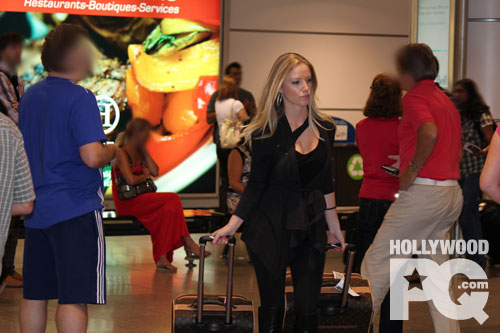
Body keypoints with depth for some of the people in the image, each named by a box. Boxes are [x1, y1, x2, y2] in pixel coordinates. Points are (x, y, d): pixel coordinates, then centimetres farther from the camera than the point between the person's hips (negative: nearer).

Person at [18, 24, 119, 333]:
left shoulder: (29, 96, 12)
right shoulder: (80, 98, -13)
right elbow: (92, 157, -21)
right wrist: (113, 151, -2)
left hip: (36, 210, 8)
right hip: (76, 210, -8)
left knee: (34, 295, 12)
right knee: (74, 297, -6)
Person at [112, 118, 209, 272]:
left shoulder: (139, 152, 17)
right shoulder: (122, 152, -9)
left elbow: (155, 172, 5)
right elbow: (130, 180, -20)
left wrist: (144, 150, 5)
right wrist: (144, 176, -1)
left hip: (140, 199, 8)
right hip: (126, 202, -8)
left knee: (168, 209, -21)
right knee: (173, 199, -20)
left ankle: (162, 259, -25)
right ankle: (188, 244, -13)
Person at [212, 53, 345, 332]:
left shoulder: (324, 128, 4)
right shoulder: (267, 133, -7)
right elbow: (257, 184, -3)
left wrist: (334, 226, 17)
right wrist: (233, 225, -10)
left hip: (311, 225, 3)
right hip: (272, 226, -3)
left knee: (308, 309, -1)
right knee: (272, 306, 4)